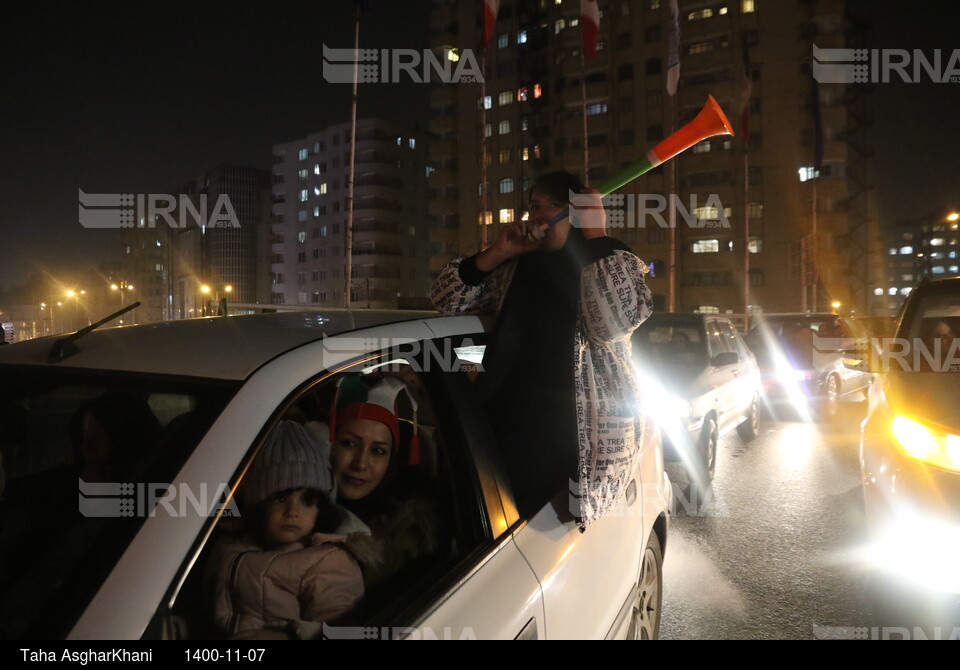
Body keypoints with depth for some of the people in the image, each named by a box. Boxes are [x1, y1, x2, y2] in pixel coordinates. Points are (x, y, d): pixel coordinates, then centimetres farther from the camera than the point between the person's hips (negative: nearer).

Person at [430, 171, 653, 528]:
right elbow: (445, 299, 9)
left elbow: (612, 324, -21)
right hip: (509, 419, 4)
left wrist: (596, 236, -15)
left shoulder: (616, 264, 2)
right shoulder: (515, 268, 14)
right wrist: (498, 253, -3)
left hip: (582, 431, -4)